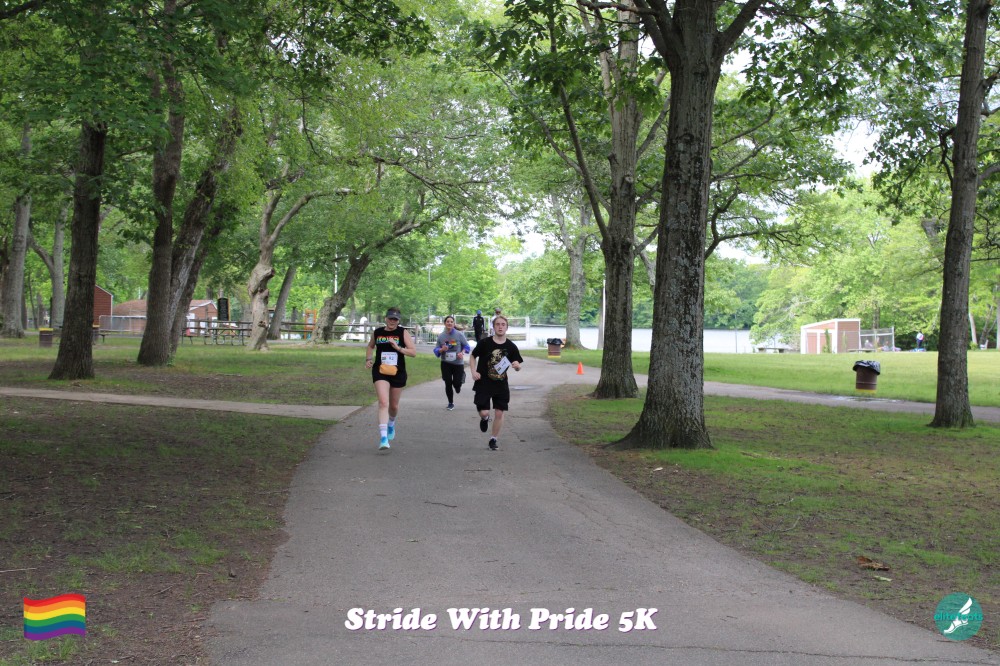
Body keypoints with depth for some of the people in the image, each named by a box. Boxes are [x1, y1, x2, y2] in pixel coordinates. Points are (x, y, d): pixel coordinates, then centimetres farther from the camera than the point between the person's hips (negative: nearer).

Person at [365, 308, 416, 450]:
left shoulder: (403, 333, -3)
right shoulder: (377, 332, 3)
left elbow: (413, 352, -8)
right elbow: (370, 346, 23)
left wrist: (398, 348, -22)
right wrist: (368, 359, 6)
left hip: (398, 373, 1)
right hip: (380, 372, -1)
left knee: (394, 405, 16)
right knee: (383, 402, -19)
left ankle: (391, 424, 50)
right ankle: (383, 438, -25)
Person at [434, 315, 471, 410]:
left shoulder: (459, 335, -5)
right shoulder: (441, 336, -1)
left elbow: (466, 346, 3)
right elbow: (436, 350, 4)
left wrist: (462, 353, -16)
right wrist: (441, 350, -18)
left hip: (458, 362, -1)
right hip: (446, 363, 1)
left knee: (457, 382, -4)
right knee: (448, 383, 2)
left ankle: (458, 388, 36)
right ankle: (450, 403, 19)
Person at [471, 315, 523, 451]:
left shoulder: (511, 347, -3)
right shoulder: (485, 343, -8)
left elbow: (518, 368, 5)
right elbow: (473, 356, 7)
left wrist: (517, 366, -19)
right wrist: (473, 371, -6)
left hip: (501, 385, 2)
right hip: (483, 384, -2)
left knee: (499, 413, 2)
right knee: (483, 412, -8)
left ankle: (494, 439, 21)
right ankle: (485, 418, 30)